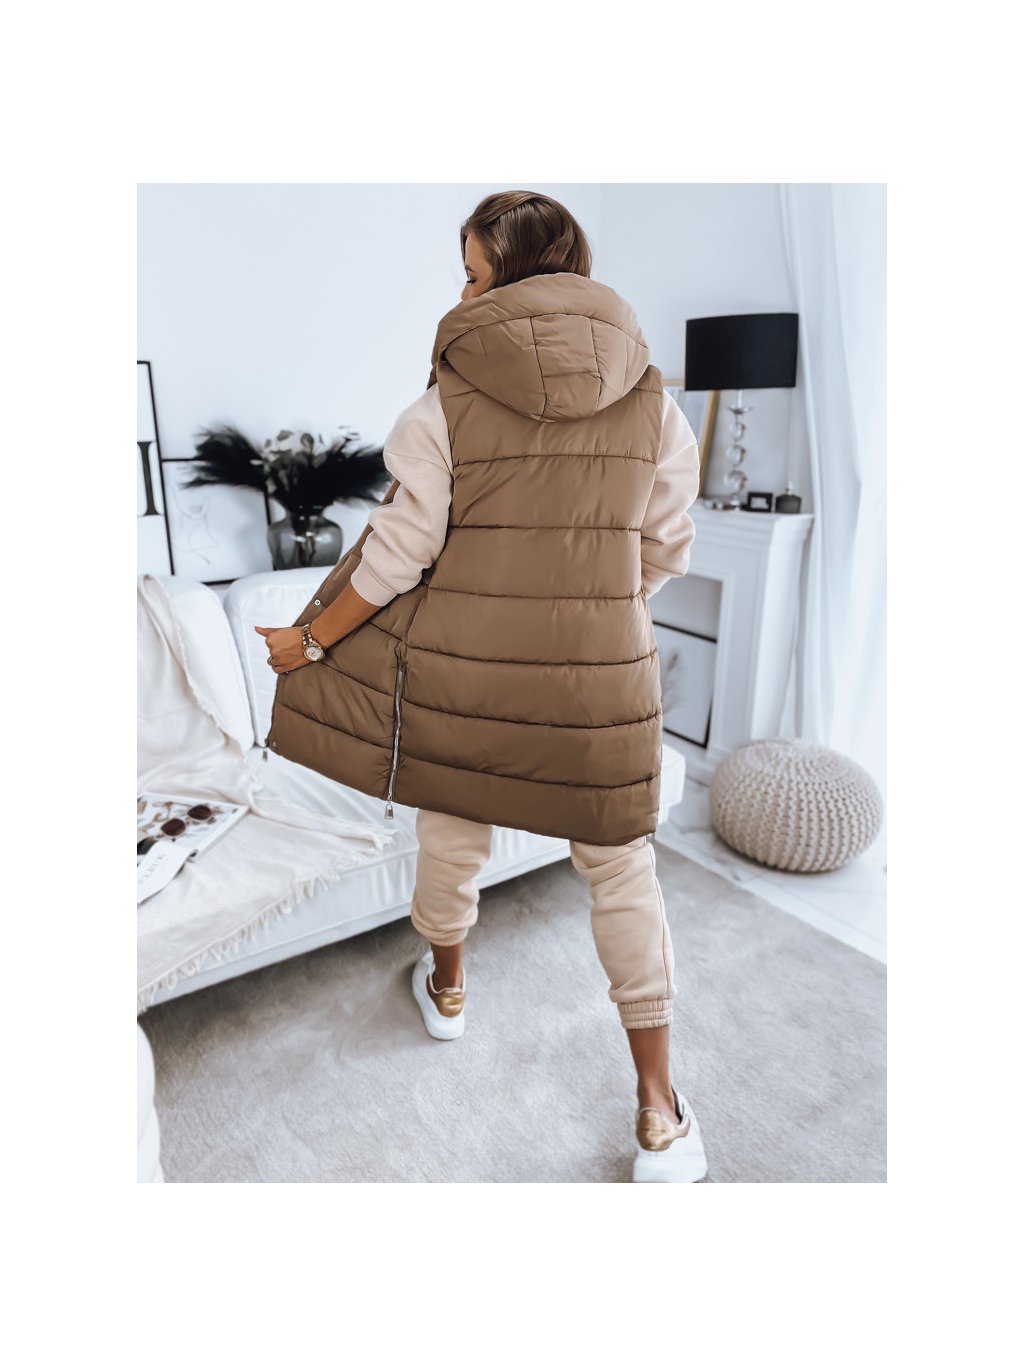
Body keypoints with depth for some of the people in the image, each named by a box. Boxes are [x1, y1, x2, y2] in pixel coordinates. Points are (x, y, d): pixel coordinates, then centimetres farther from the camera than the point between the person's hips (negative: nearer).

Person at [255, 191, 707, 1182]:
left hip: (463, 665, 0)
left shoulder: (447, 402, -7)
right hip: (600, 678, 1)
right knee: (620, 868, 13)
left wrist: (309, 639, 5)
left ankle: (446, 988, 51)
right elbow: (665, 552, 6)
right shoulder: (651, 402, 1)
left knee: (453, 831, 23)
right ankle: (659, 1113, 22)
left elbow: (401, 550, -8)